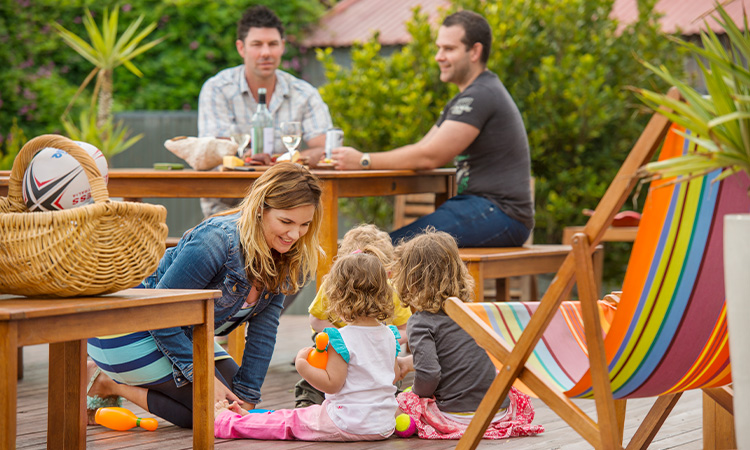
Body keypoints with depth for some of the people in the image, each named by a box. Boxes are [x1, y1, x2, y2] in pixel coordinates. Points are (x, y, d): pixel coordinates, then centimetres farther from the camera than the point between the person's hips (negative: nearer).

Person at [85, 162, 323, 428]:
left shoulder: (283, 257, -6)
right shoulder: (218, 241, -31)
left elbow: (263, 330, -3)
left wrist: (247, 399, -9)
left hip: (182, 334, 9)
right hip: (130, 331, -9)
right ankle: (108, 383, 1)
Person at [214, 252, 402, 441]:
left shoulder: (342, 339, -18)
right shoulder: (389, 335, 5)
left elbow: (332, 384, -21)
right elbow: (395, 375, 18)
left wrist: (302, 365, -14)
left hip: (347, 424, -8)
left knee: (286, 421, 5)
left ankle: (222, 420, 17)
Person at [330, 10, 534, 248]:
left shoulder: (482, 96, -13)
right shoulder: (465, 99, 21)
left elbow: (430, 157, -17)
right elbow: (421, 148, 18)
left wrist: (364, 161, -12)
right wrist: (352, 157, 4)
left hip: (500, 215, -10)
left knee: (397, 244, -22)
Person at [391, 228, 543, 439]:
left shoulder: (420, 323, -11)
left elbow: (428, 374, -22)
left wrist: (417, 393, 0)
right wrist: (407, 362, 39)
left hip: (457, 416, -5)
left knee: (400, 403, 15)